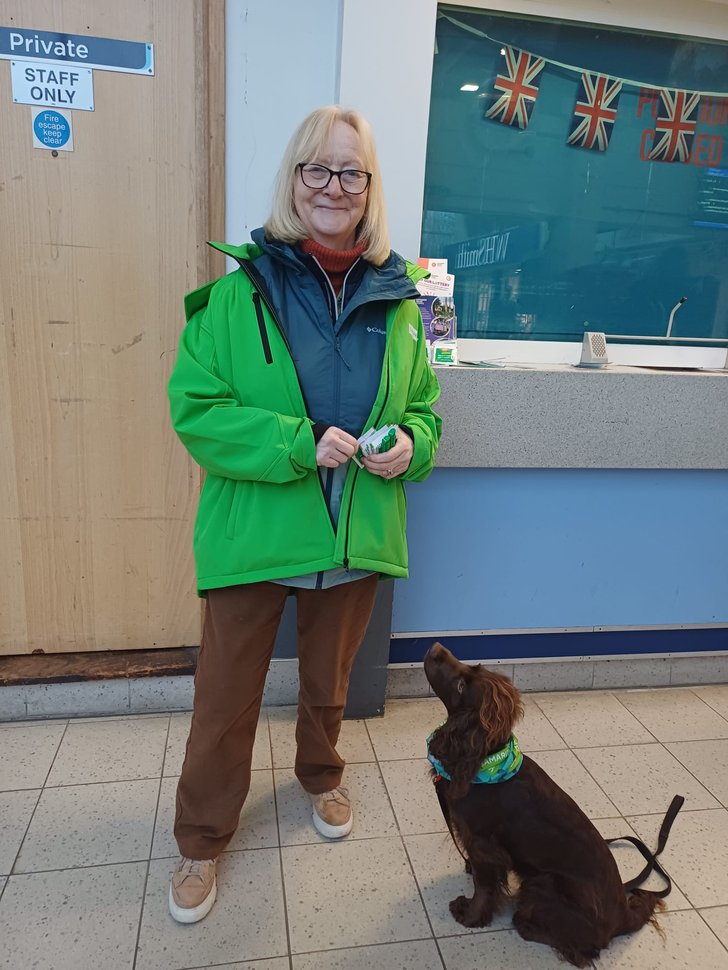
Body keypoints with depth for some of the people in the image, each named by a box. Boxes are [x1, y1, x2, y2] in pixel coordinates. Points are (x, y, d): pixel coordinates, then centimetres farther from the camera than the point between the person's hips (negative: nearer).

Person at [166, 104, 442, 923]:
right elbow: (195, 409, -11)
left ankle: (321, 777, 55)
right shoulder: (238, 293, -8)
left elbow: (423, 406, 12)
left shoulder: (397, 301, 3)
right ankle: (201, 842, 37)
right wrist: (300, 443, -23)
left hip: (358, 536, 3)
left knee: (328, 682, 24)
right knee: (226, 699, 11)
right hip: (253, 534, -2)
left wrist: (410, 444, -11)